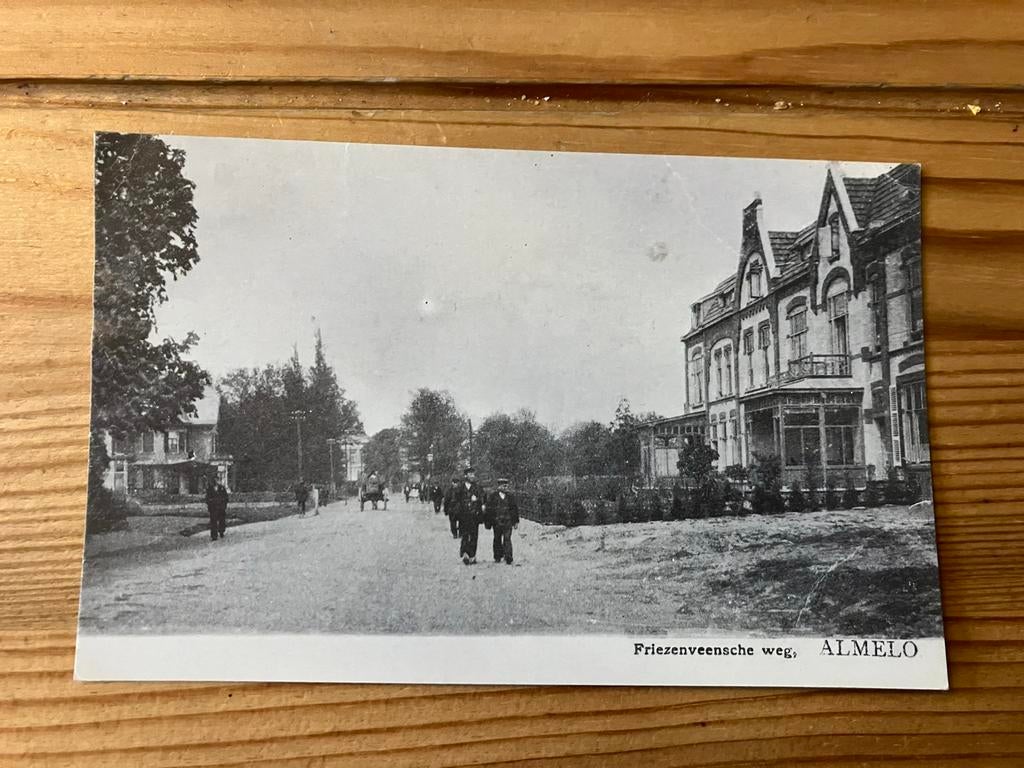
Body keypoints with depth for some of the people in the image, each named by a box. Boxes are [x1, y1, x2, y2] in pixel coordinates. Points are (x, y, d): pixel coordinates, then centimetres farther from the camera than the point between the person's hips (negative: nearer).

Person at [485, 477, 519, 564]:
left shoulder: (510, 496, 9)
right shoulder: (492, 496, 5)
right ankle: (498, 557, 20)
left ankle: (508, 558, -12)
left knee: (507, 539, -10)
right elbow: (488, 509, 4)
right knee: (497, 539, 8)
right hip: (497, 522, 1)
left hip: (508, 522, -1)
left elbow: (515, 509, 12)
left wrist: (516, 521, 9)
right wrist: (488, 522, -1)